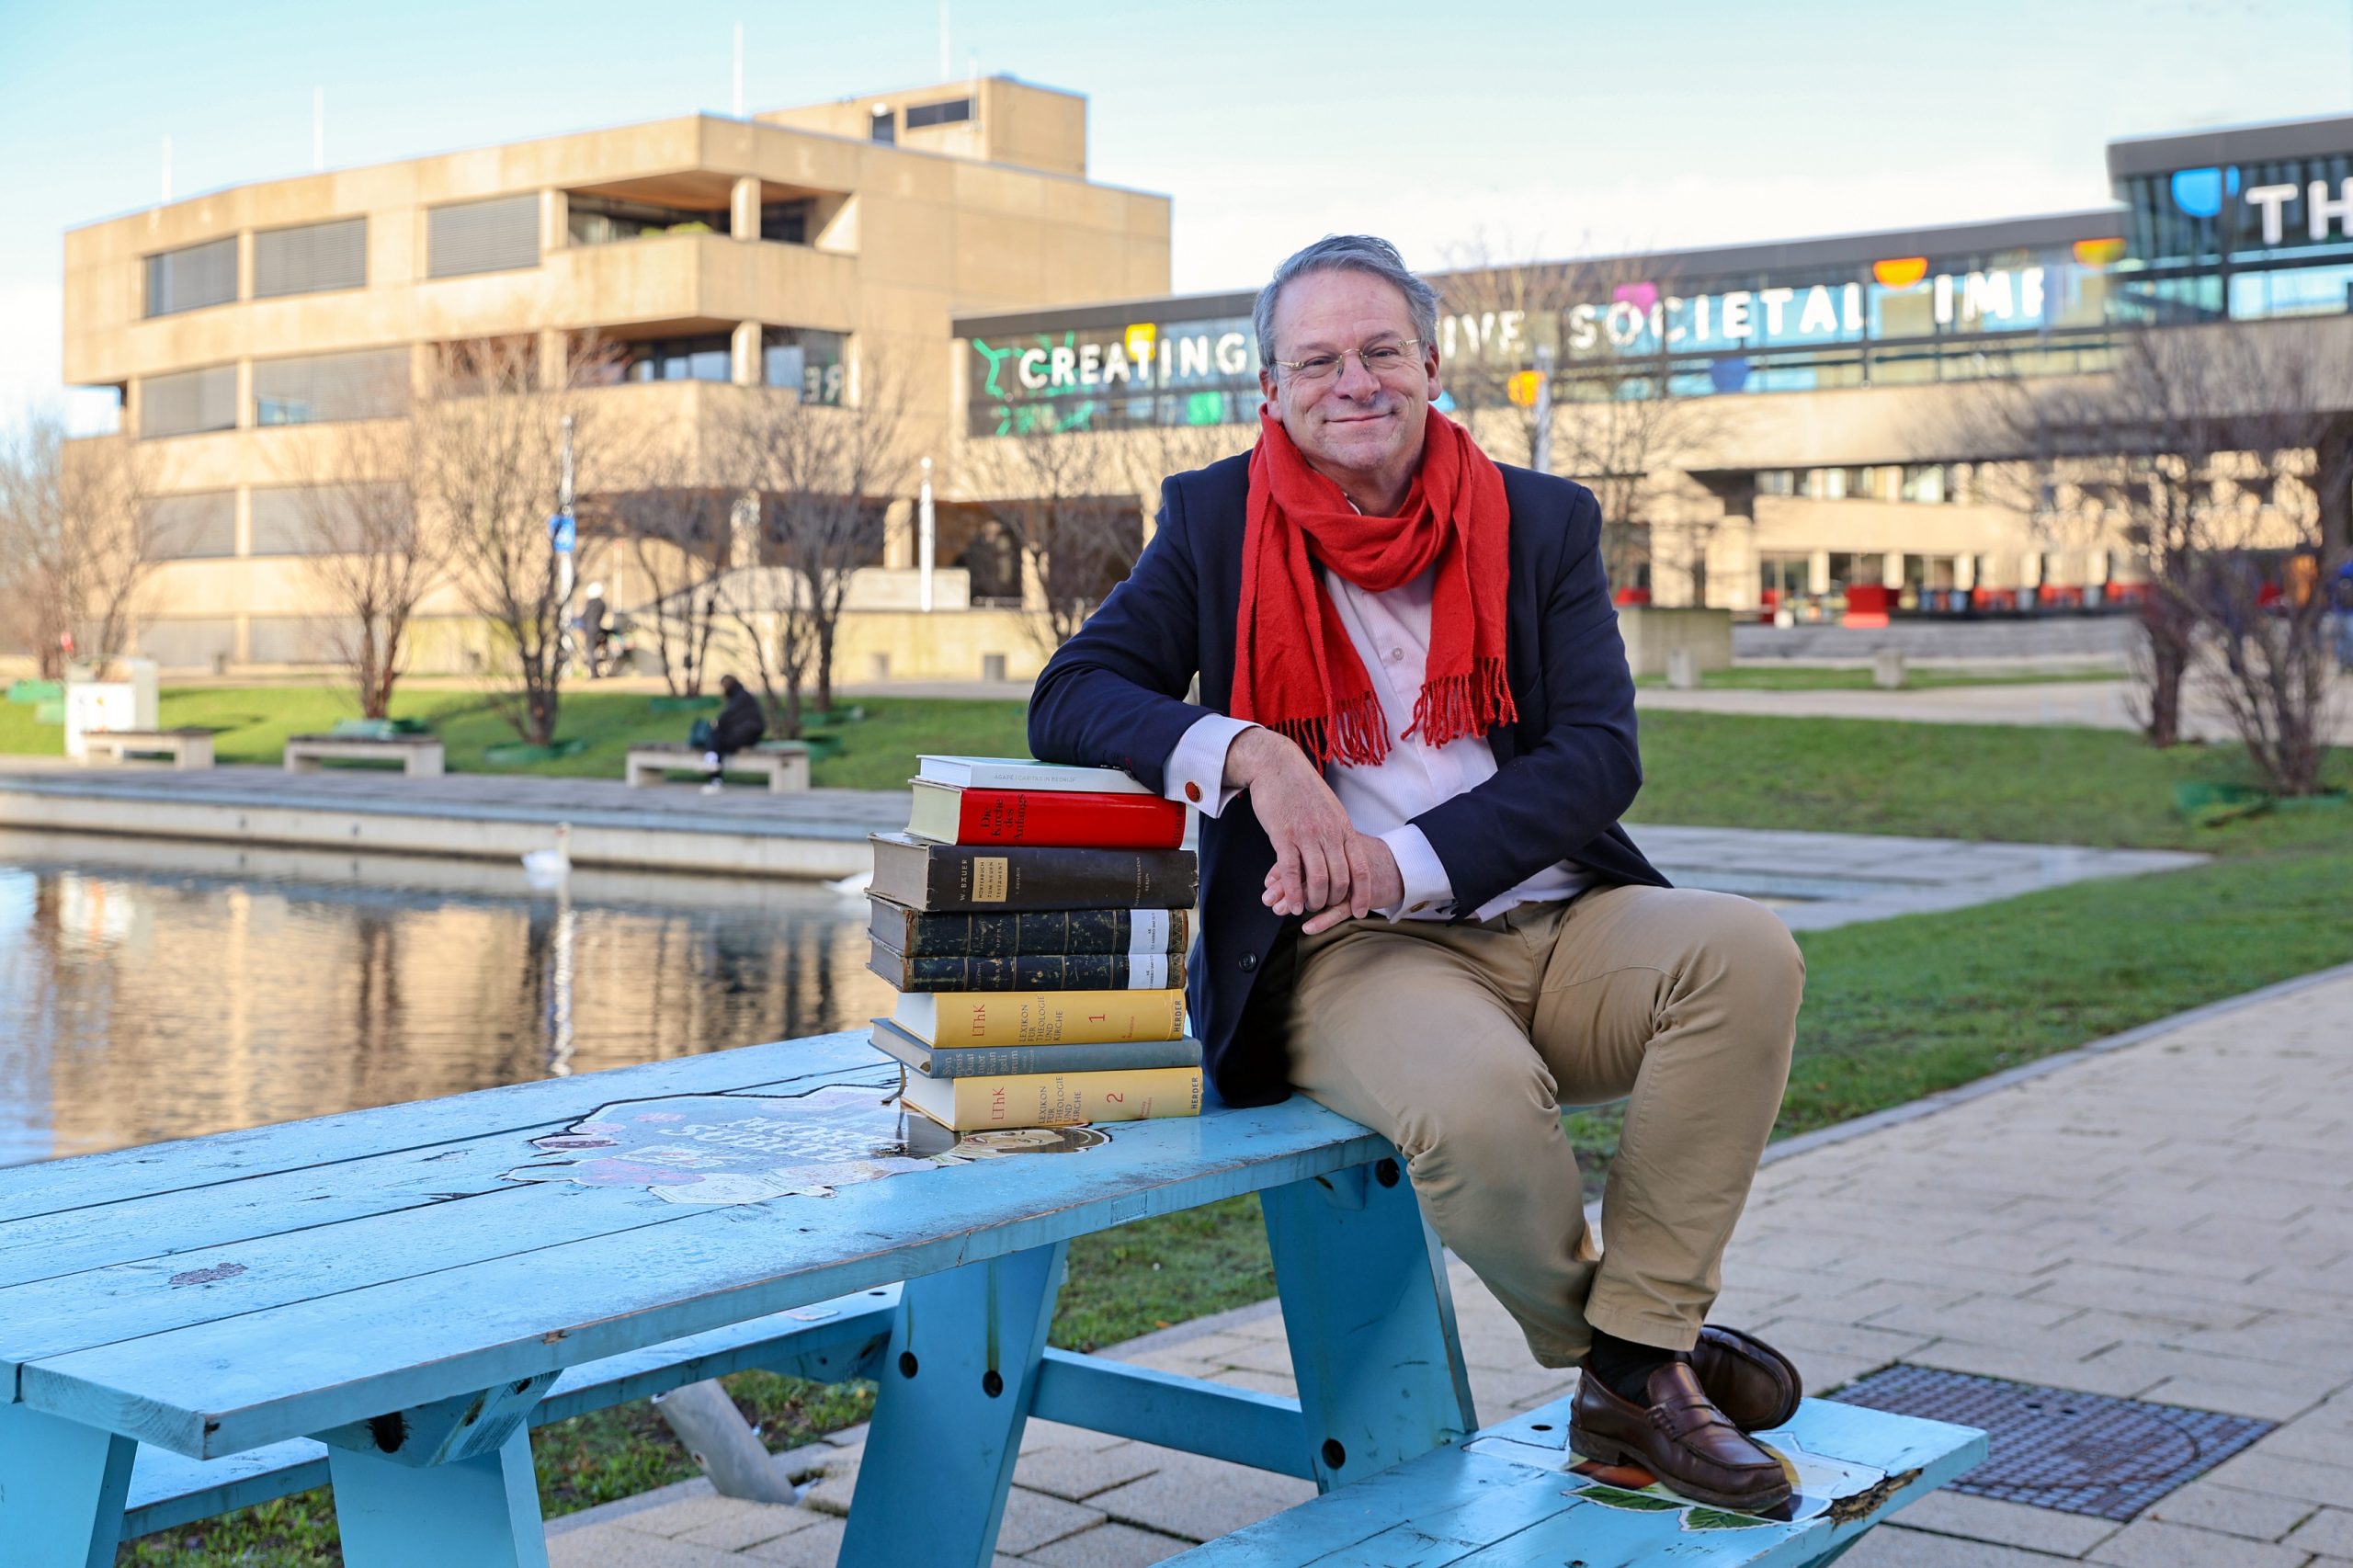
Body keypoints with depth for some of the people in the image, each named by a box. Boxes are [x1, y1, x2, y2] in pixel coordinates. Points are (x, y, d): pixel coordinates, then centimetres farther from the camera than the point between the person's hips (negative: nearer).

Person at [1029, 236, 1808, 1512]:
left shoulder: (1543, 522, 9)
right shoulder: (1215, 521, 7)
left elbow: (1601, 754, -1)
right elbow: (1069, 699, -2)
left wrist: (1405, 863, -17)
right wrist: (1250, 756, -22)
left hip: (1552, 924, 3)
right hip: (1350, 957, -3)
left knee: (1748, 952, -26)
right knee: (1476, 1098, -35)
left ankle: (1637, 1367, -14)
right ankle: (1637, 1349, -2)